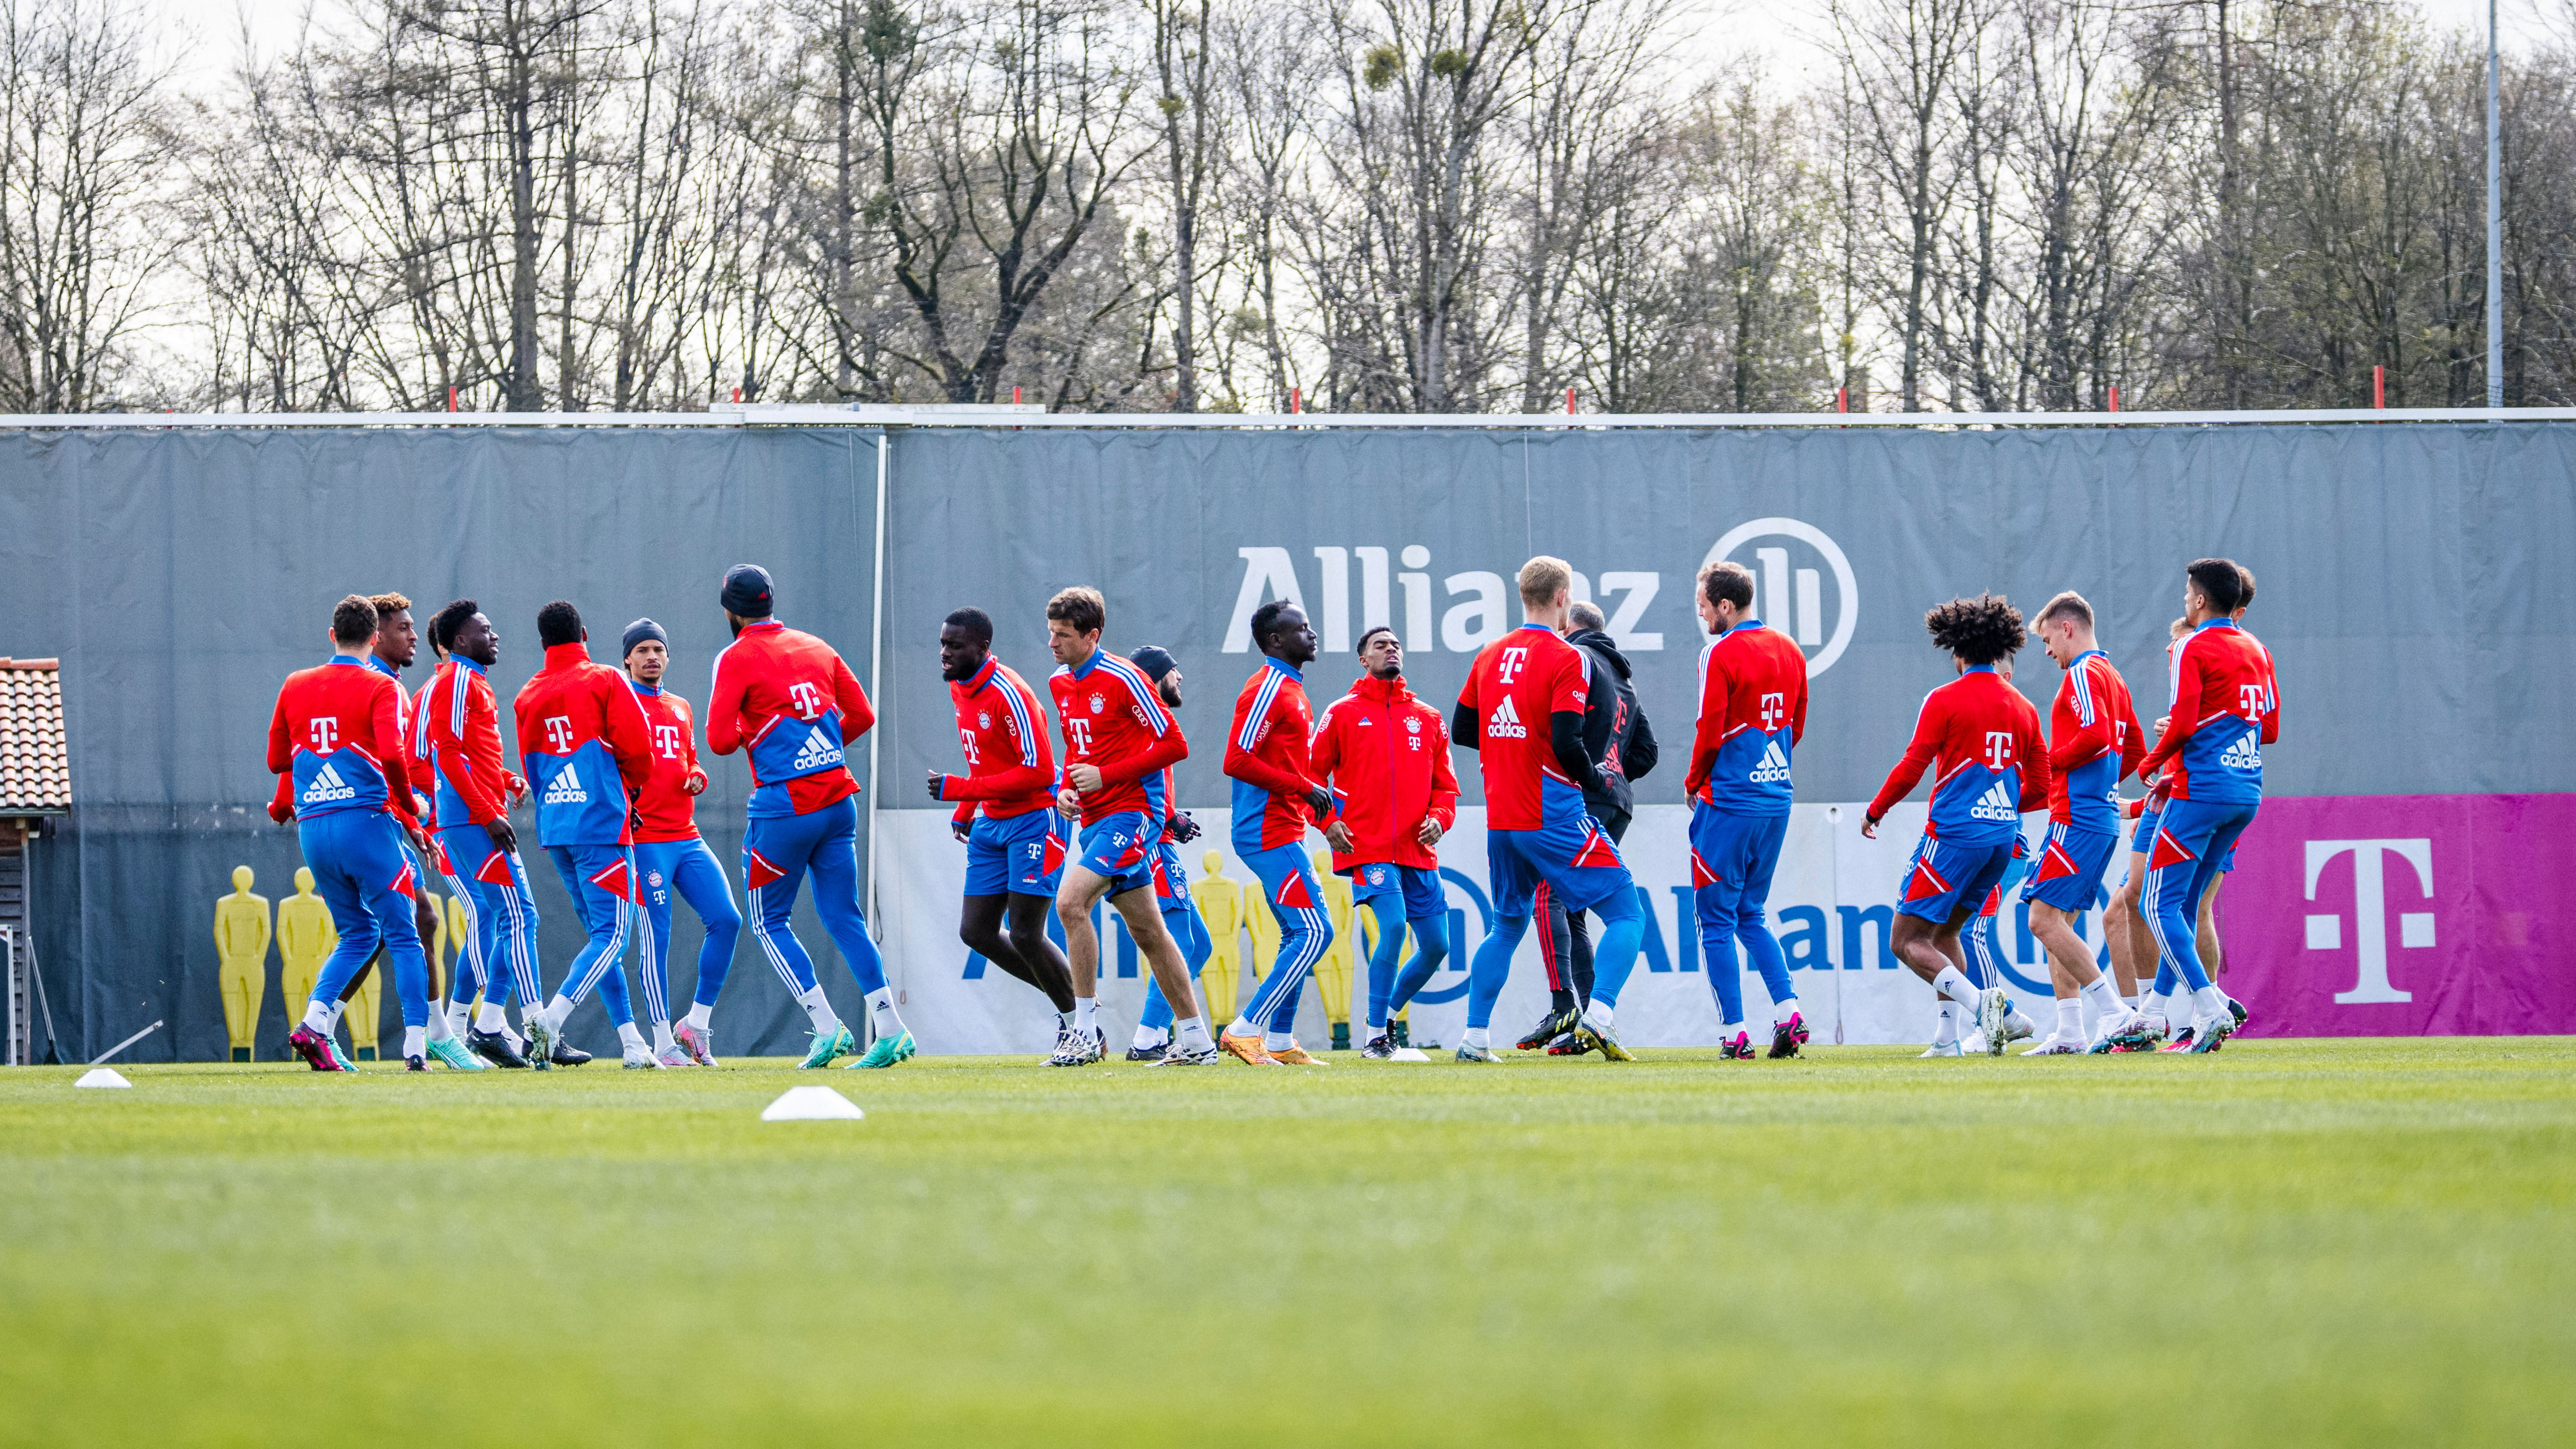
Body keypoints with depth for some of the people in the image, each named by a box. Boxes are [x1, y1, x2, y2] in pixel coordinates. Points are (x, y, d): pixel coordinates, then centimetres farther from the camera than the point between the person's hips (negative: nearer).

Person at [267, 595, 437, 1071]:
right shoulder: (380, 688, -4)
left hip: (313, 830, 5)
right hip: (365, 818, -5)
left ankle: (314, 1022, -3)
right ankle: (416, 1045, -9)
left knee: (357, 933, 17)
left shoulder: (295, 686, 12)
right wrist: (409, 809, -4)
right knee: (402, 936, 0)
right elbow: (391, 754, -17)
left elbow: (277, 760, 16)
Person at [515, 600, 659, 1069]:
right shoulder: (605, 681, -5)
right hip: (602, 825, -6)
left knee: (600, 933, 13)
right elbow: (637, 748, -9)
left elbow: (531, 768, 15)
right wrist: (634, 784, 11)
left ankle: (632, 1045, 11)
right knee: (612, 934, -6)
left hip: (554, 829, 6)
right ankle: (551, 1020, -26)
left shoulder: (528, 697, 10)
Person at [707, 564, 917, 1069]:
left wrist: (745, 735, 8)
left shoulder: (737, 658, -7)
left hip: (785, 805, -6)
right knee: (844, 918, 10)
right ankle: (891, 1031, 1)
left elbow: (720, 740, -13)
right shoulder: (815, 648, 11)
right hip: (838, 797, 6)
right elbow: (862, 715, 12)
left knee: (769, 922, 8)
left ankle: (827, 1028, -3)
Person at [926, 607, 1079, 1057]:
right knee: (976, 933, 6)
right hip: (992, 824, 9)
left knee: (1025, 935, -10)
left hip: (1034, 819, -9)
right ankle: (1068, 1003, 19)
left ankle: (1080, 1020, 8)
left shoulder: (1009, 695, -22)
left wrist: (959, 790, -24)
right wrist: (965, 811, 17)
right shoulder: (959, 689, 7)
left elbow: (1039, 773, -25)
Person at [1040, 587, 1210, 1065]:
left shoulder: (1122, 679, -13)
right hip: (1097, 818, 9)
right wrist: (1066, 789, 5)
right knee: (1146, 931, 11)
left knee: (1070, 901, -22)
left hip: (1132, 812, -9)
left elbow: (1174, 745, -13)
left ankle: (1086, 1031, -18)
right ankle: (1196, 1040, 18)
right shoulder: (1060, 683, 12)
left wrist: (1106, 776, -18)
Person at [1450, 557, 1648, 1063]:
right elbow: (1566, 743, -20)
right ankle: (1598, 1016, -20)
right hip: (1555, 821, -7)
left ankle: (1473, 1038, 15)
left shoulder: (1490, 656, 9)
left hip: (1501, 822, 7)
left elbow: (1461, 730, 15)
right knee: (1626, 916, -2)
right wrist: (1594, 779, -3)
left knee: (1508, 927, 20)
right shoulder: (1568, 660, -11)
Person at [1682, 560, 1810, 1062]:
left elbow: (1710, 733, -14)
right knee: (1752, 915, 18)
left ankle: (1735, 1033, -3)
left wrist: (1694, 784, 2)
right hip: (1776, 799, 7)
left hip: (1729, 800, -7)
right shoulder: (1790, 651, 10)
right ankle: (1788, 1012, 2)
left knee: (1717, 921, 1)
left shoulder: (1721, 654, -13)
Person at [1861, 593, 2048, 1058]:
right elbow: (2039, 789, 14)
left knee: (1907, 940, -3)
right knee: (1945, 933, 22)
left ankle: (1978, 1003, -25)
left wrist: (1875, 811, 7)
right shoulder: (2022, 708, 12)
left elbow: (1912, 767, -9)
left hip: (1954, 832, -7)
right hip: (2002, 836, 7)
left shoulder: (1945, 701, -5)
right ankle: (1948, 1036, 12)